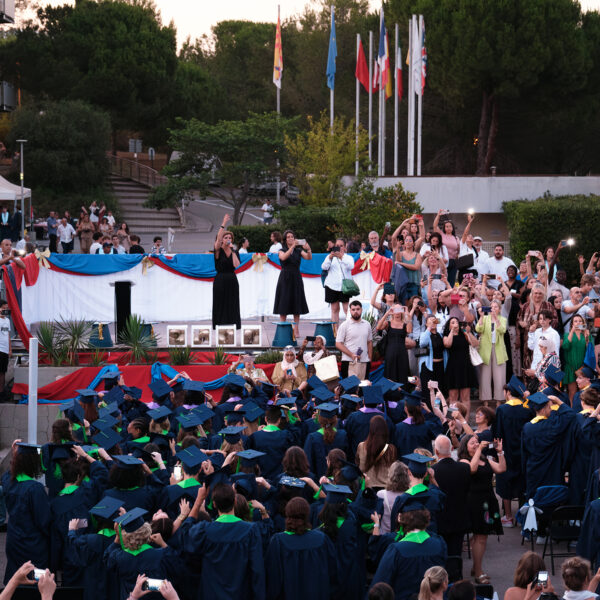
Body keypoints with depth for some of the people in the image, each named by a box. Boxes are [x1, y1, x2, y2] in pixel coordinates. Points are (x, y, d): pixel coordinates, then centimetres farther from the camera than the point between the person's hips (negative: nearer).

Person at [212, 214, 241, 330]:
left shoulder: (234, 251, 8)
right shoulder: (218, 251, -1)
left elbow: (236, 265, -9)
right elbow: (218, 239, -21)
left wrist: (232, 250, -9)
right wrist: (223, 224, -25)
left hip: (232, 281, 3)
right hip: (220, 280, -3)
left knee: (232, 306, 3)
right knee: (220, 306, -2)